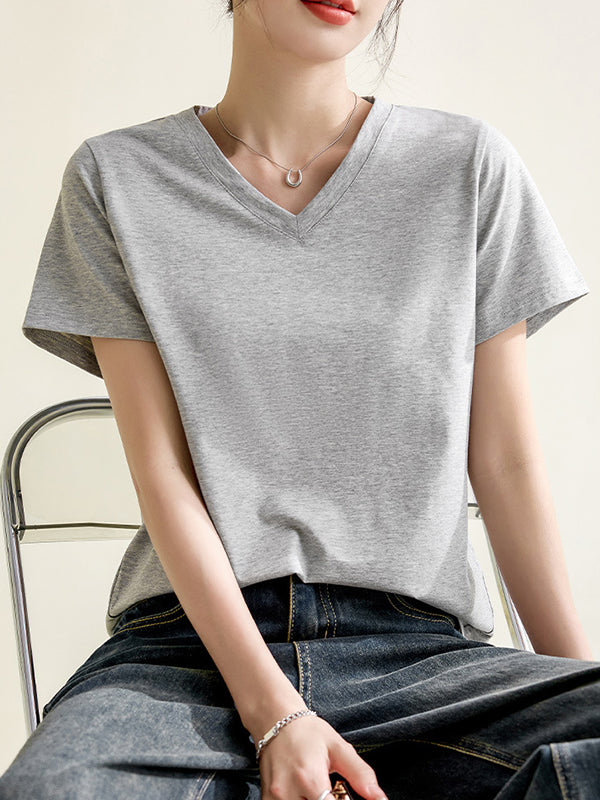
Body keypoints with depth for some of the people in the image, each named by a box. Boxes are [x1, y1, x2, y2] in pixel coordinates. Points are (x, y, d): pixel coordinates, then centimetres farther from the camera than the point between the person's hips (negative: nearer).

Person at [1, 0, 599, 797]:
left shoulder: (471, 166, 8)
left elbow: (506, 463, 8)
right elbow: (160, 471, -2)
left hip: (418, 647, 1)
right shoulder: (117, 178, 6)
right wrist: (271, 712, -13)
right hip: (191, 641, 0)